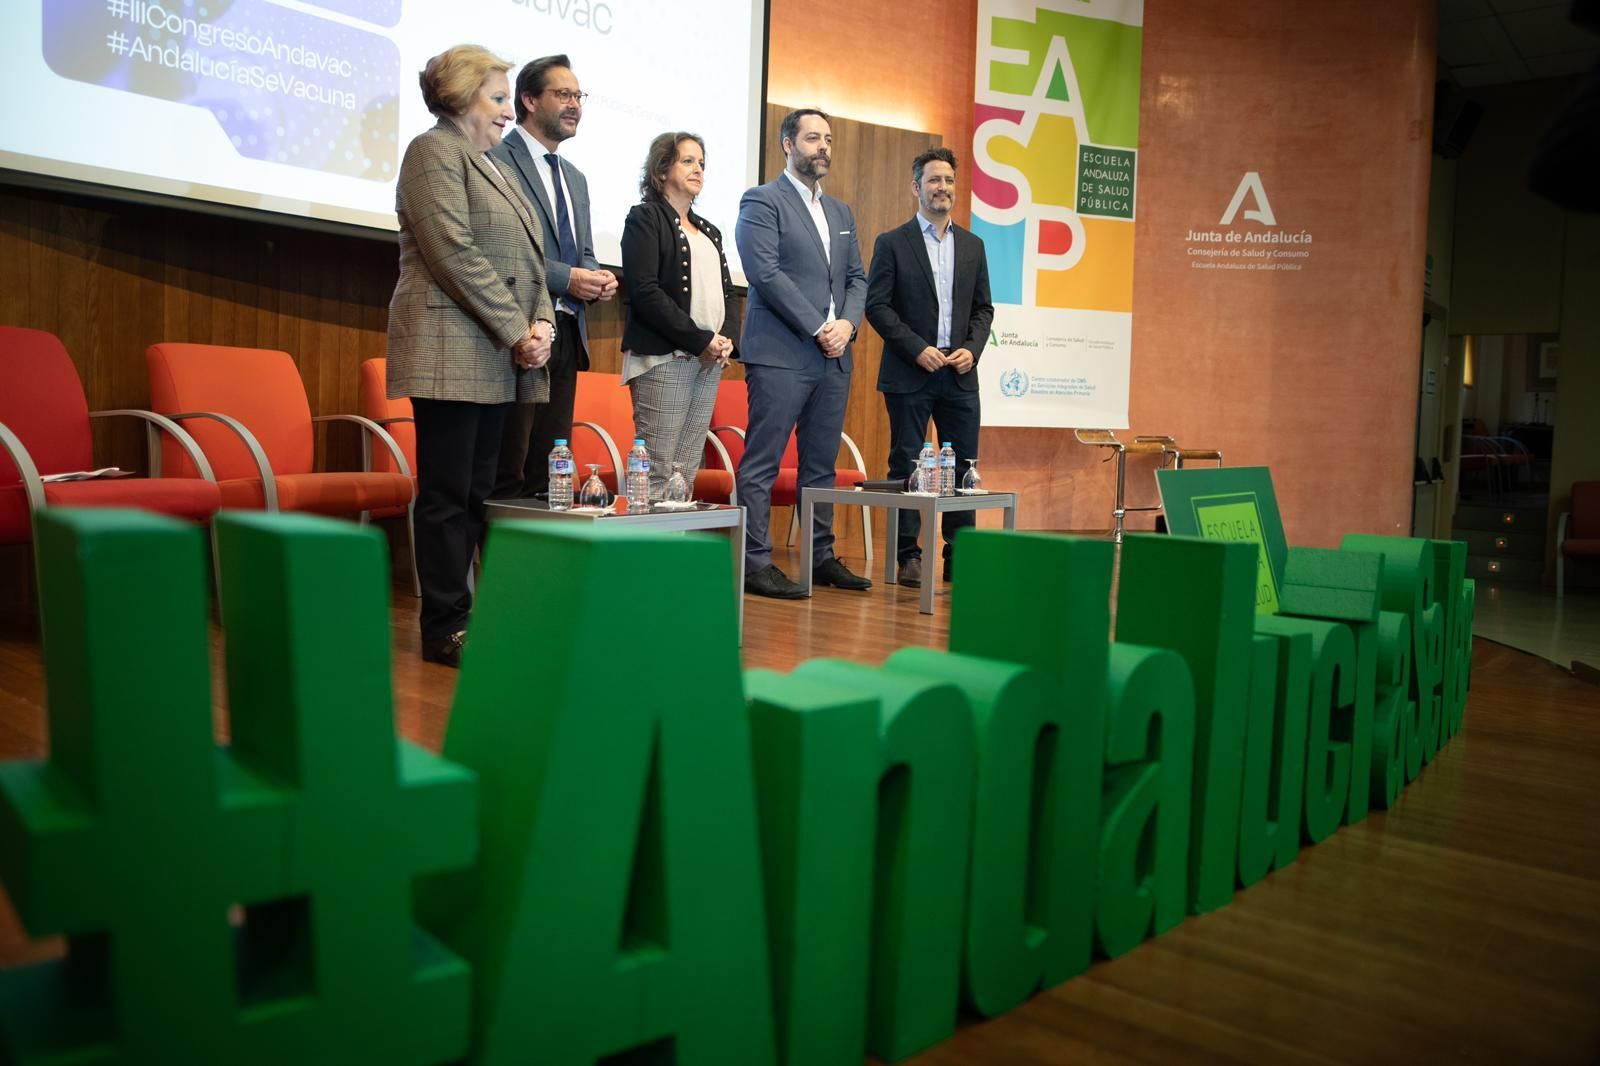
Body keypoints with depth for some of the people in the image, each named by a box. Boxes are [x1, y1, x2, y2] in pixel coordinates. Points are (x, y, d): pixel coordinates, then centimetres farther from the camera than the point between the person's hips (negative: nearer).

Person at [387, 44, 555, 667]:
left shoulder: (490, 166, 23)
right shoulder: (435, 151, -3)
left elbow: (526, 256, 18)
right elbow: (456, 254, -14)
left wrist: (540, 322, 0)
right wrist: (516, 331, -14)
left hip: (497, 358, 9)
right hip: (452, 353, -9)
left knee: (478, 492, 8)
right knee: (447, 494, -5)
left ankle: (457, 615, 13)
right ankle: (445, 628, 1)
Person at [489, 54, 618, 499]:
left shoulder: (575, 178, 23)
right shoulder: (496, 161, -5)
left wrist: (598, 278, 3)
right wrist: (565, 278, -18)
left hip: (567, 334, 8)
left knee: (549, 472, 9)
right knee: (506, 472, -5)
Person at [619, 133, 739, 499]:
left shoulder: (709, 231, 23)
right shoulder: (645, 218, 1)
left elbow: (727, 291, 21)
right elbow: (645, 291, -10)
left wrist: (726, 340, 0)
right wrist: (701, 340, -13)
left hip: (711, 361, 7)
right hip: (665, 357, -7)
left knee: (688, 475, 2)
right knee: (657, 474, -10)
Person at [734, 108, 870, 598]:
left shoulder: (841, 213, 21)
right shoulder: (763, 201, -1)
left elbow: (857, 278, 18)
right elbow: (766, 273, -12)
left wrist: (847, 323, -3)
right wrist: (818, 328, -15)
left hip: (834, 356, 7)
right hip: (781, 354, -7)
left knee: (821, 464, 10)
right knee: (762, 464, -5)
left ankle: (821, 556, 17)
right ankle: (755, 563, -2)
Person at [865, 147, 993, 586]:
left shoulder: (972, 246, 14)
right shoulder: (892, 243, 1)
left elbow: (983, 308, 14)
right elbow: (877, 305, -5)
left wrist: (971, 348, -4)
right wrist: (917, 348, -14)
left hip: (960, 374, 4)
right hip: (909, 374, -4)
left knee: (964, 466, 3)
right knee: (906, 466, 0)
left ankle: (960, 556, 11)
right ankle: (908, 557, 7)